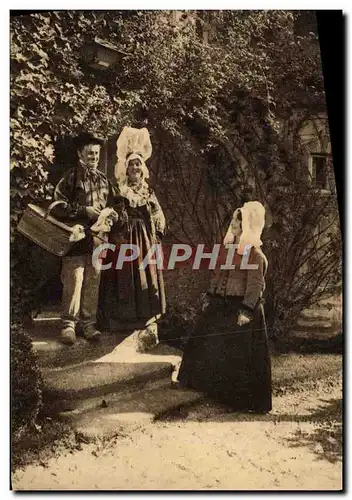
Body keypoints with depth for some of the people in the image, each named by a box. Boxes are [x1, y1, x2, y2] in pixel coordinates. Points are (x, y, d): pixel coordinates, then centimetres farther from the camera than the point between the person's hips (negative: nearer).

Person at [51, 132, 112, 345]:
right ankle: (69, 324, 5)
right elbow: (58, 205, -8)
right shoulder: (71, 178, -2)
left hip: (98, 238, 5)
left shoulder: (104, 179, 15)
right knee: (73, 281, -6)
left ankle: (89, 323, 17)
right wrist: (84, 210, -13)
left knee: (93, 281, 7)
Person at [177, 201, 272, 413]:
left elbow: (254, 286, -18)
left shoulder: (255, 254, -14)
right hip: (221, 306, 8)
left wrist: (246, 311, -21)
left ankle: (245, 398, 15)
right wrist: (211, 299, 16)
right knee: (208, 344, 18)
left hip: (242, 308, -8)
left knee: (240, 353, -1)